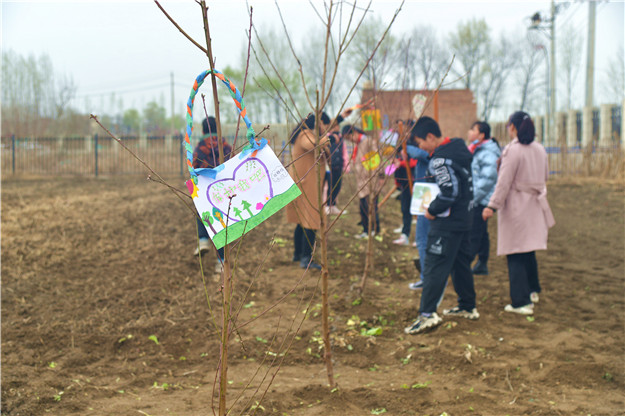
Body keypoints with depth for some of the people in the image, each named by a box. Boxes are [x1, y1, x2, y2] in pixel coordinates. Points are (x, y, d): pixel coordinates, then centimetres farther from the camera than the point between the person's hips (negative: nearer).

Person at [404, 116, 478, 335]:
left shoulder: (440, 159, -20)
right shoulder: (458, 147, 9)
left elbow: (449, 192, -27)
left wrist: (432, 211, -13)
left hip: (447, 222, -10)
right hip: (464, 218, 10)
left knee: (435, 266, -9)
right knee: (461, 263, 19)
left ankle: (427, 314, -13)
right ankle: (467, 307, 29)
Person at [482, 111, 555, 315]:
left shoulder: (513, 150, -16)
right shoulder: (540, 149, 6)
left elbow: (504, 182, -18)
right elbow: (545, 176, 17)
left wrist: (492, 206, -15)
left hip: (516, 208, -7)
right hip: (535, 206, 7)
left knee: (515, 256, -2)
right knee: (529, 251, 22)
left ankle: (521, 302, -2)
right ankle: (533, 291, 35)